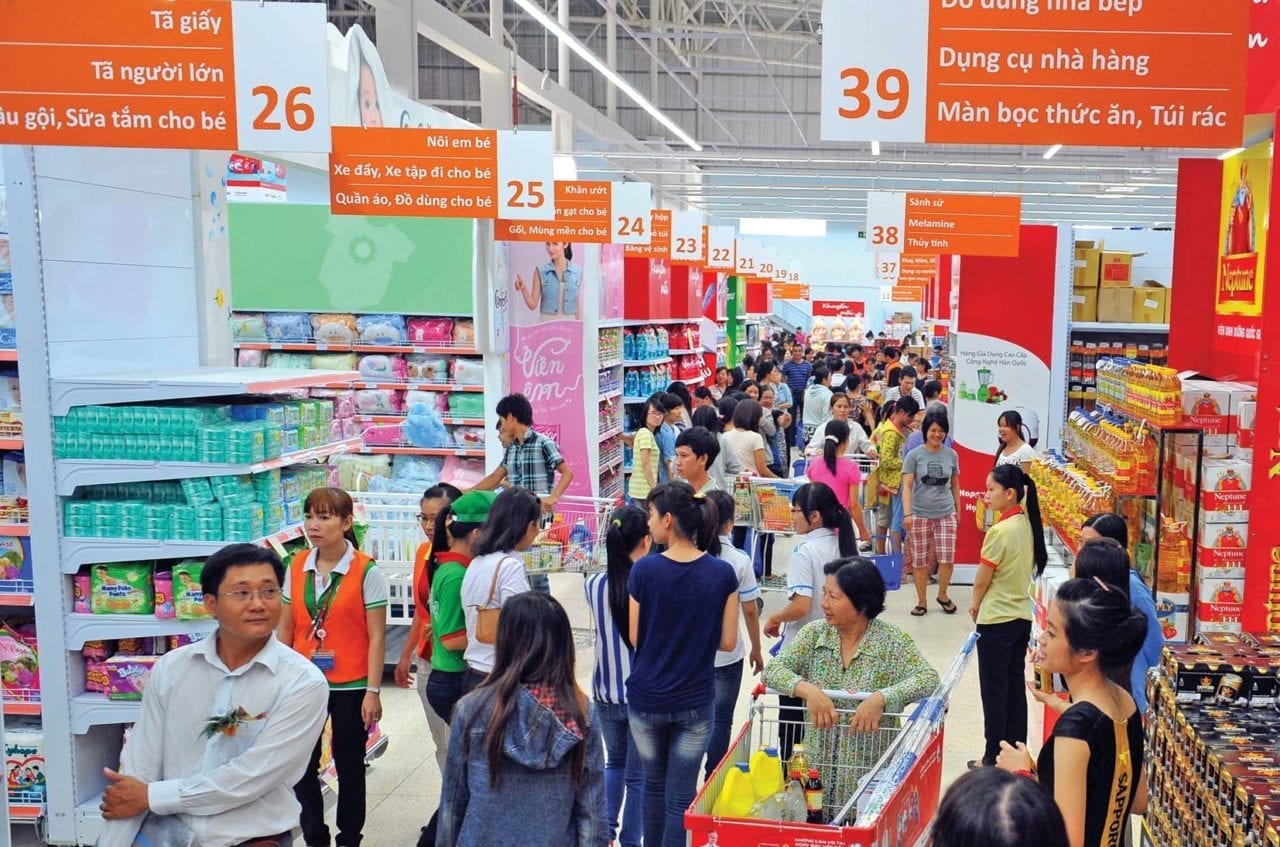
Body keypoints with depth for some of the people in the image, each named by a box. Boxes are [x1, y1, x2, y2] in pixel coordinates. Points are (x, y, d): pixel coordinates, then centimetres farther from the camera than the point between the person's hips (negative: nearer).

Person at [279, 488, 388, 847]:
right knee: (300, 766, 10)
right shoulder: (296, 567, 1)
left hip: (350, 687, -4)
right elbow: (285, 629, 8)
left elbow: (376, 637, -10)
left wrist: (373, 691, -11)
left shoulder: (367, 572, -11)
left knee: (349, 767, 11)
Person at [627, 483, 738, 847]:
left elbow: (635, 637, -7)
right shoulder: (722, 573, -10)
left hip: (646, 697, 0)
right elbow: (727, 641, -5)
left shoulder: (644, 570, -14)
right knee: (681, 796, 8)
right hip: (694, 701, 0)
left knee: (653, 784, 21)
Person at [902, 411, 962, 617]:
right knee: (920, 561, 5)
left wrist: (958, 511, 16)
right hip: (919, 515, -2)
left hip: (946, 514, 2)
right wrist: (907, 513, -15)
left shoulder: (951, 455, 4)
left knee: (947, 559, -4)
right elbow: (907, 486, -7)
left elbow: (955, 485, 15)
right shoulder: (914, 455, -4)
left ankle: (943, 595, 21)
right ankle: (921, 601, 19)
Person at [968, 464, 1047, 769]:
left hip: (997, 621, -7)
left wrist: (975, 603, 6)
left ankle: (994, 758, 12)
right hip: (1022, 616, 7)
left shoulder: (999, 531, -21)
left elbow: (982, 580, -14)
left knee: (994, 691, 3)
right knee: (1015, 687, 15)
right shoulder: (1027, 524, 1)